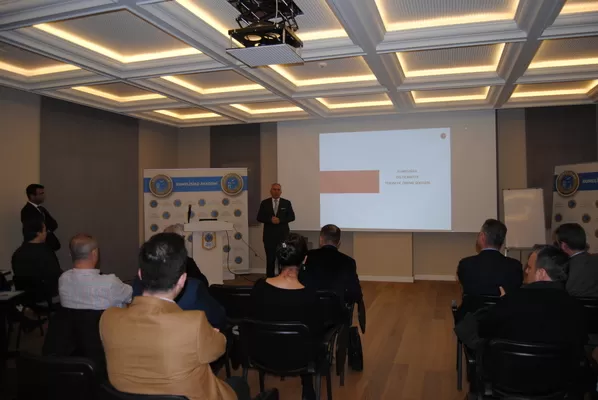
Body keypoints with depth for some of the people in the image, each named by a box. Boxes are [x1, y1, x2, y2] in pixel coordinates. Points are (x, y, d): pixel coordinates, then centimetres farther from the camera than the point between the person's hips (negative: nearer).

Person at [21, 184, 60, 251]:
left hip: (49, 245, 7)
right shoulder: (27, 211, -12)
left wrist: (47, 229, -12)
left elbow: (54, 224, 5)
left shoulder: (41, 208, 14)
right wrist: (47, 230, -4)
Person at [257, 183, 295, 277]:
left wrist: (280, 220, -15)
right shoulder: (265, 203, 4)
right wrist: (270, 219, -16)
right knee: (270, 258, 4)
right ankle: (270, 278, 12)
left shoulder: (286, 203, 4)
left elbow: (292, 217, 0)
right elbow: (259, 217, 1)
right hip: (269, 235, 0)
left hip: (283, 235, 0)